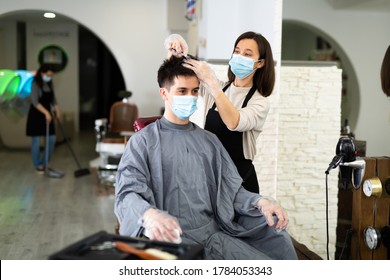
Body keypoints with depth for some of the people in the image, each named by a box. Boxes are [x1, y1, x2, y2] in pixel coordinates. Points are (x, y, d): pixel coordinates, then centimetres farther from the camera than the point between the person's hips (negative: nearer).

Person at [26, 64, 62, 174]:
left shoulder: (49, 84, 6)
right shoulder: (35, 84, -16)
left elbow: (53, 99, 15)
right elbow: (35, 102, -24)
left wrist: (57, 111, 6)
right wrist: (46, 112, -33)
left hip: (47, 114, 7)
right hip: (36, 114, -7)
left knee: (52, 139, 4)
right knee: (36, 141, 0)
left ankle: (44, 162, 19)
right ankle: (38, 165, 14)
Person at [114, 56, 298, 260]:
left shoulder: (209, 141, 18)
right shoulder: (143, 141, 2)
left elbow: (231, 188, 14)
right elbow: (128, 193, -11)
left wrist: (260, 202, -9)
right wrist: (150, 215, -35)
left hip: (214, 233, 4)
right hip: (171, 239, -3)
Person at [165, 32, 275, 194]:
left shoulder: (260, 103, -8)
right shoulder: (215, 88, 7)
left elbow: (234, 123, -29)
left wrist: (211, 81, -34)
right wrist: (173, 51, -18)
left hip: (239, 176, -3)